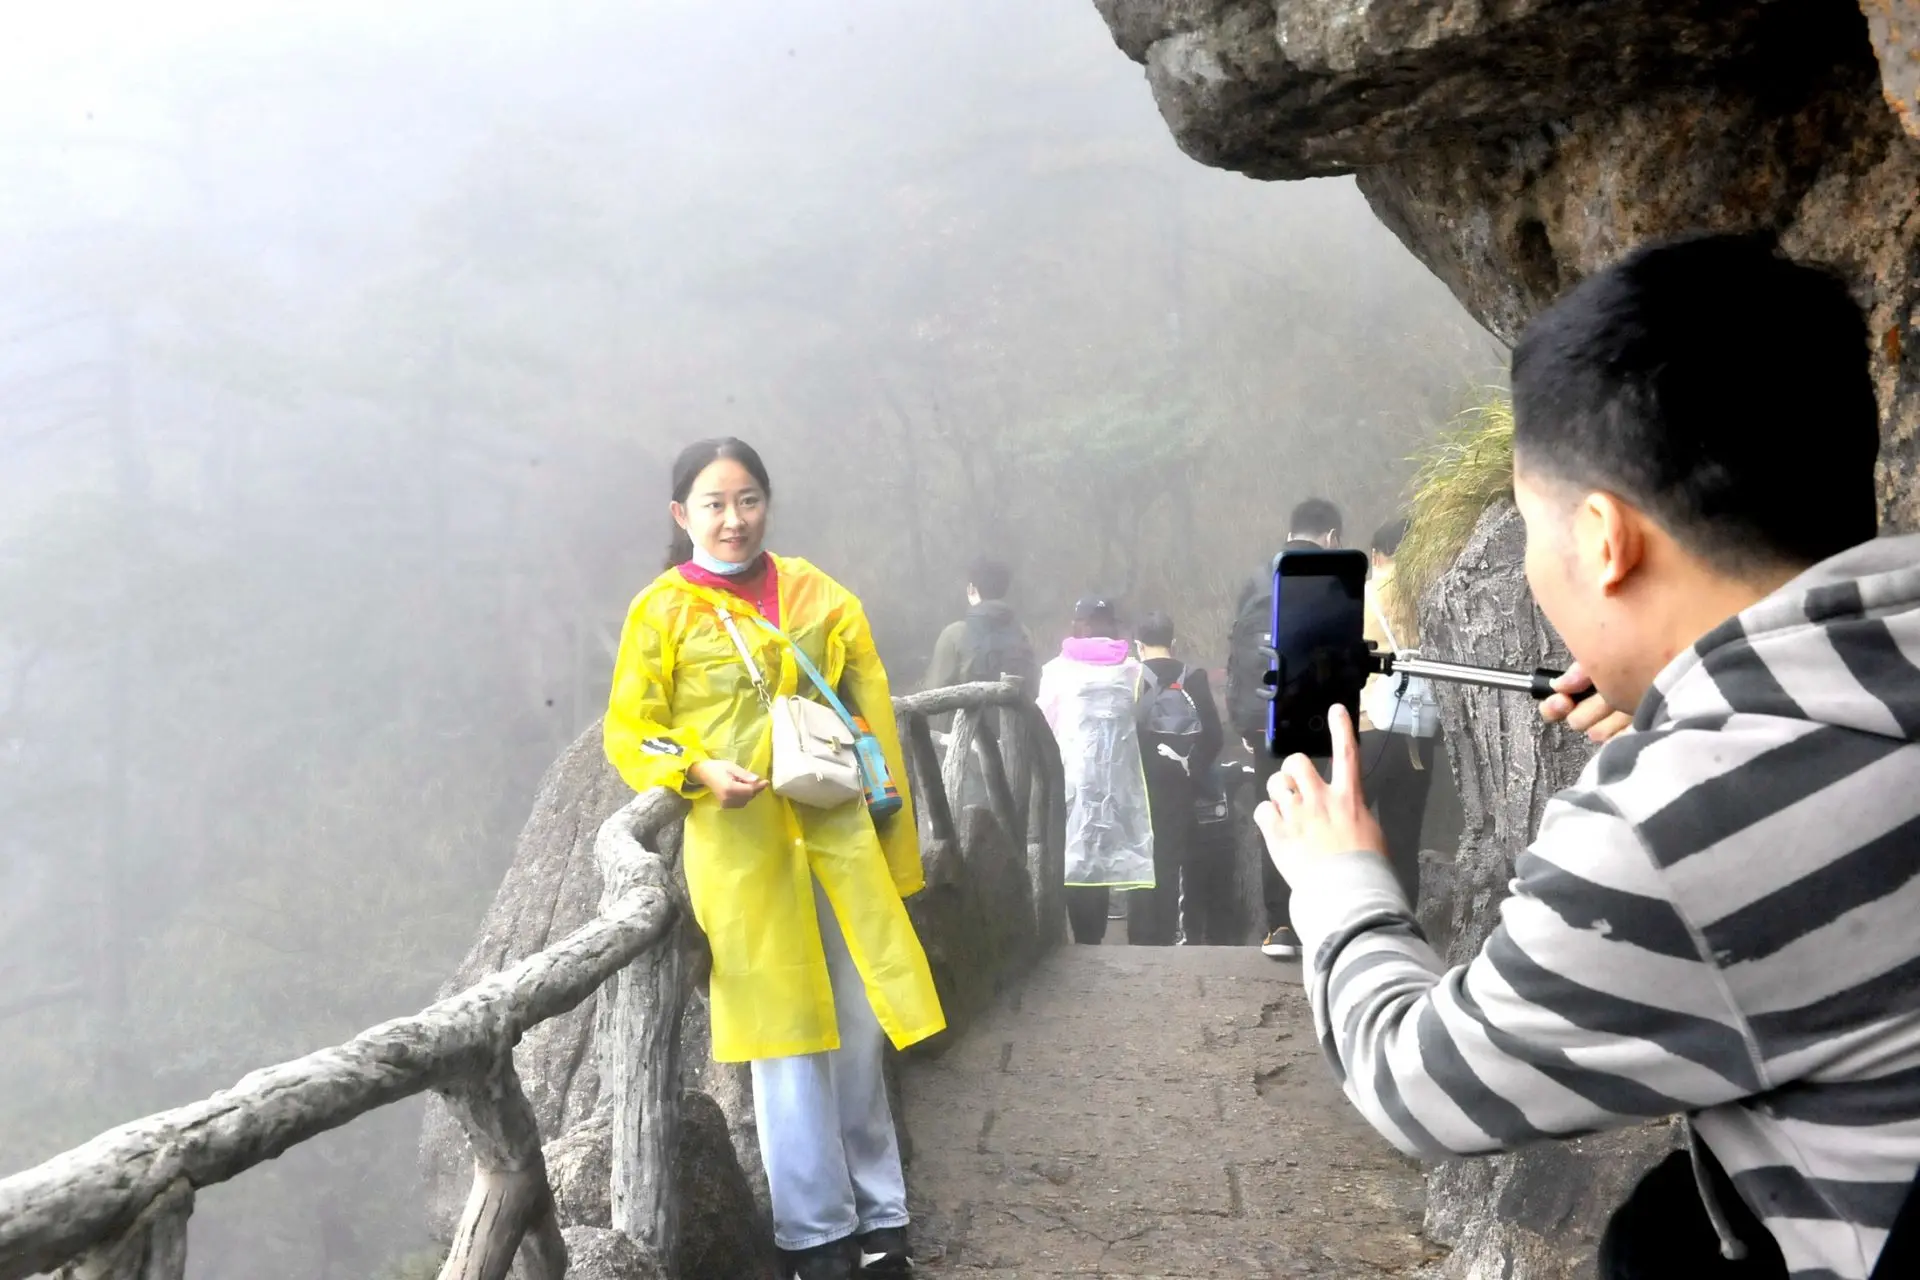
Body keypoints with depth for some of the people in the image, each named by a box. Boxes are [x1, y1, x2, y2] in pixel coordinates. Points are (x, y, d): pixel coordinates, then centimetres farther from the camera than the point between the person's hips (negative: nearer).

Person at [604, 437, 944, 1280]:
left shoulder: (817, 596, 8)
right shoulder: (662, 611, 0)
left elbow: (870, 710, 12)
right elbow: (627, 735, 1)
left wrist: (891, 823, 8)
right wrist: (700, 772, -18)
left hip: (837, 829, 3)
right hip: (740, 842, -3)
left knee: (860, 1029, 9)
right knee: (787, 1041, 2)